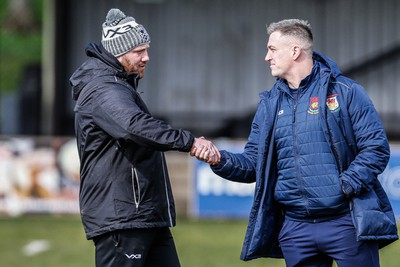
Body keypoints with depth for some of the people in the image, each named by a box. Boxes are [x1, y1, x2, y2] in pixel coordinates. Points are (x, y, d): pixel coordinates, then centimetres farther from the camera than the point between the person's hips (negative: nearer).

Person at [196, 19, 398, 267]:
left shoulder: (345, 92, -2)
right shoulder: (270, 104, 14)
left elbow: (376, 147, -6)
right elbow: (253, 163, 14)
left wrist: (346, 186, -17)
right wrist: (221, 161, -6)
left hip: (347, 223, -5)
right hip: (295, 228, 5)